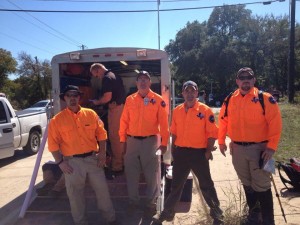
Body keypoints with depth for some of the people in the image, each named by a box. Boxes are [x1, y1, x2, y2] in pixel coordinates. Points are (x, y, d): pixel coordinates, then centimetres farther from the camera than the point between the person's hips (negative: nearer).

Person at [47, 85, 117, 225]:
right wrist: (60, 162, -7)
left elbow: (101, 133, 5)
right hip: (72, 162, -1)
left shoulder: (91, 114, 3)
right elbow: (53, 143, -2)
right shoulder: (57, 120, -3)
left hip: (93, 158, 2)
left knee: (102, 189, 10)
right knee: (75, 195, 10)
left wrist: (102, 153, -2)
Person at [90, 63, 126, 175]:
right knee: (120, 136, 17)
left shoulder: (107, 78, -13)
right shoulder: (115, 76, 17)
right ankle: (122, 161, 28)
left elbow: (107, 97, -21)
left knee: (114, 137, -3)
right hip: (121, 106, 10)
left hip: (115, 108, -10)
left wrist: (97, 102, -3)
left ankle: (117, 166, 5)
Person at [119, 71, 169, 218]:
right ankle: (133, 200, 30)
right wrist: (123, 140, 5)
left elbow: (163, 122, -4)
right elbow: (124, 121, 6)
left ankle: (151, 203, 24)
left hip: (150, 141, -2)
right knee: (131, 173, 11)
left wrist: (164, 142, -7)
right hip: (132, 141, 3)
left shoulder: (158, 100, -3)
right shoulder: (130, 99, 5)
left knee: (151, 174, 6)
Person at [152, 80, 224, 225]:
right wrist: (173, 149, 9)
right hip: (180, 152, 3)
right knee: (176, 185, 15)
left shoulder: (205, 110, -7)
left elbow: (212, 133, -6)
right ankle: (167, 212, 31)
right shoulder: (177, 111, 5)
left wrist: (208, 151, -10)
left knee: (206, 186, 11)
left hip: (199, 153, -3)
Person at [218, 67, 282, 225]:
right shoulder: (230, 100, 3)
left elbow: (275, 123, -12)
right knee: (247, 183, 18)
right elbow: (223, 121, 11)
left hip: (259, 148, -4)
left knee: (261, 185, 3)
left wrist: (271, 147, -16)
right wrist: (221, 141, 10)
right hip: (237, 149, 4)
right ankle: (253, 212, 38)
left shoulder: (265, 98, -8)